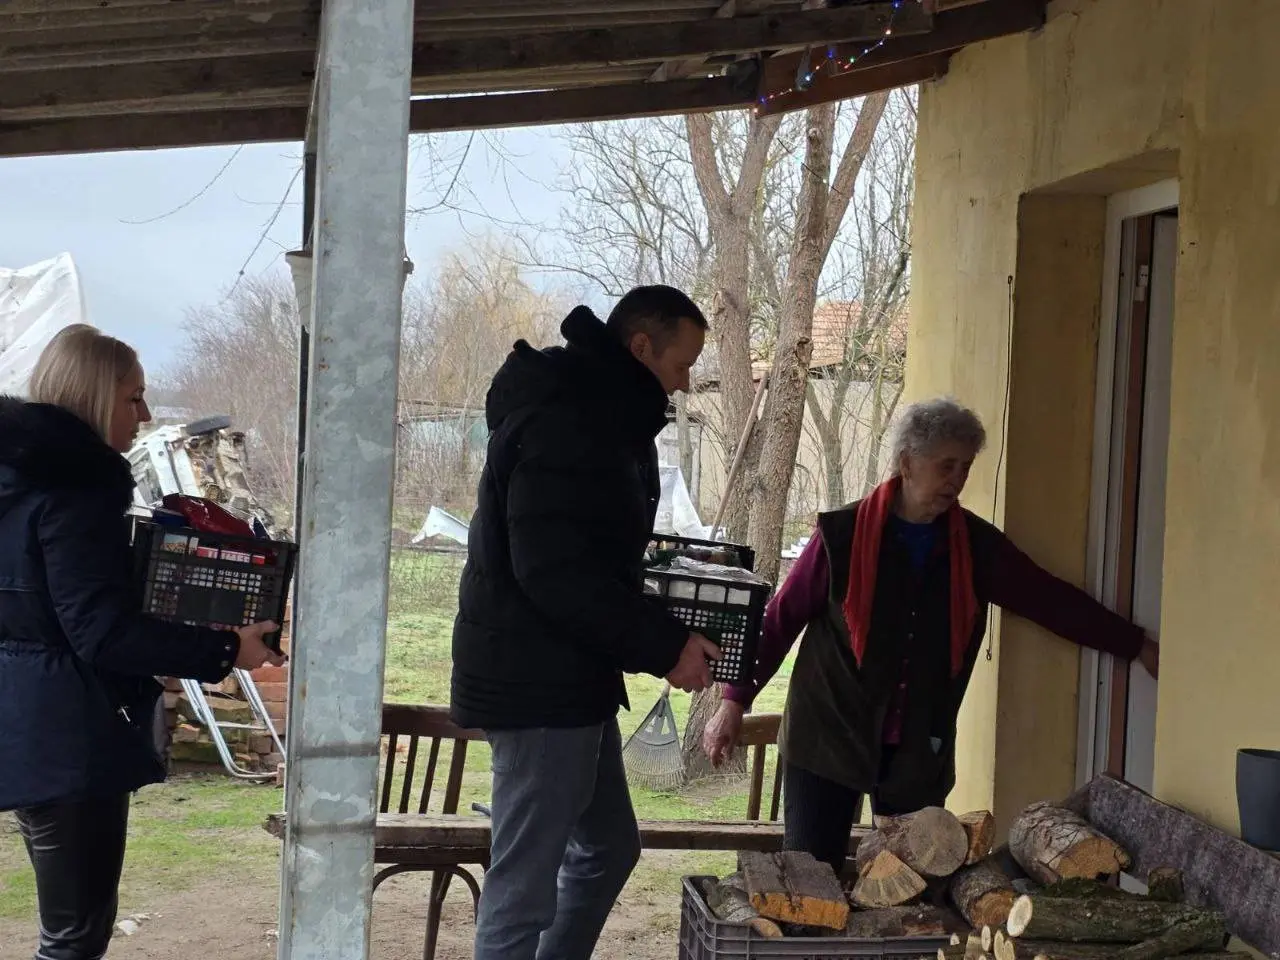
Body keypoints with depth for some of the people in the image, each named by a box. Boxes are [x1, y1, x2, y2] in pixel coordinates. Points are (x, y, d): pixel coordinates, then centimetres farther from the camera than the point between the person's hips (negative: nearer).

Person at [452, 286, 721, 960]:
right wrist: (662, 646, -21)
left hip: (570, 681, 11)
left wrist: (660, 631, 10)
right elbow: (554, 573, -27)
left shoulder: (593, 414, 15)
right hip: (538, 686, -11)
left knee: (608, 848, 22)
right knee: (525, 882, -4)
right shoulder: (563, 422, -19)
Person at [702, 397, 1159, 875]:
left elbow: (1054, 600, 8)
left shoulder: (977, 546, 2)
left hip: (920, 750, 3)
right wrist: (734, 700, -8)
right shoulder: (844, 535, -8)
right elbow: (781, 619, -4)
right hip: (828, 740, -3)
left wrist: (1138, 646, 8)